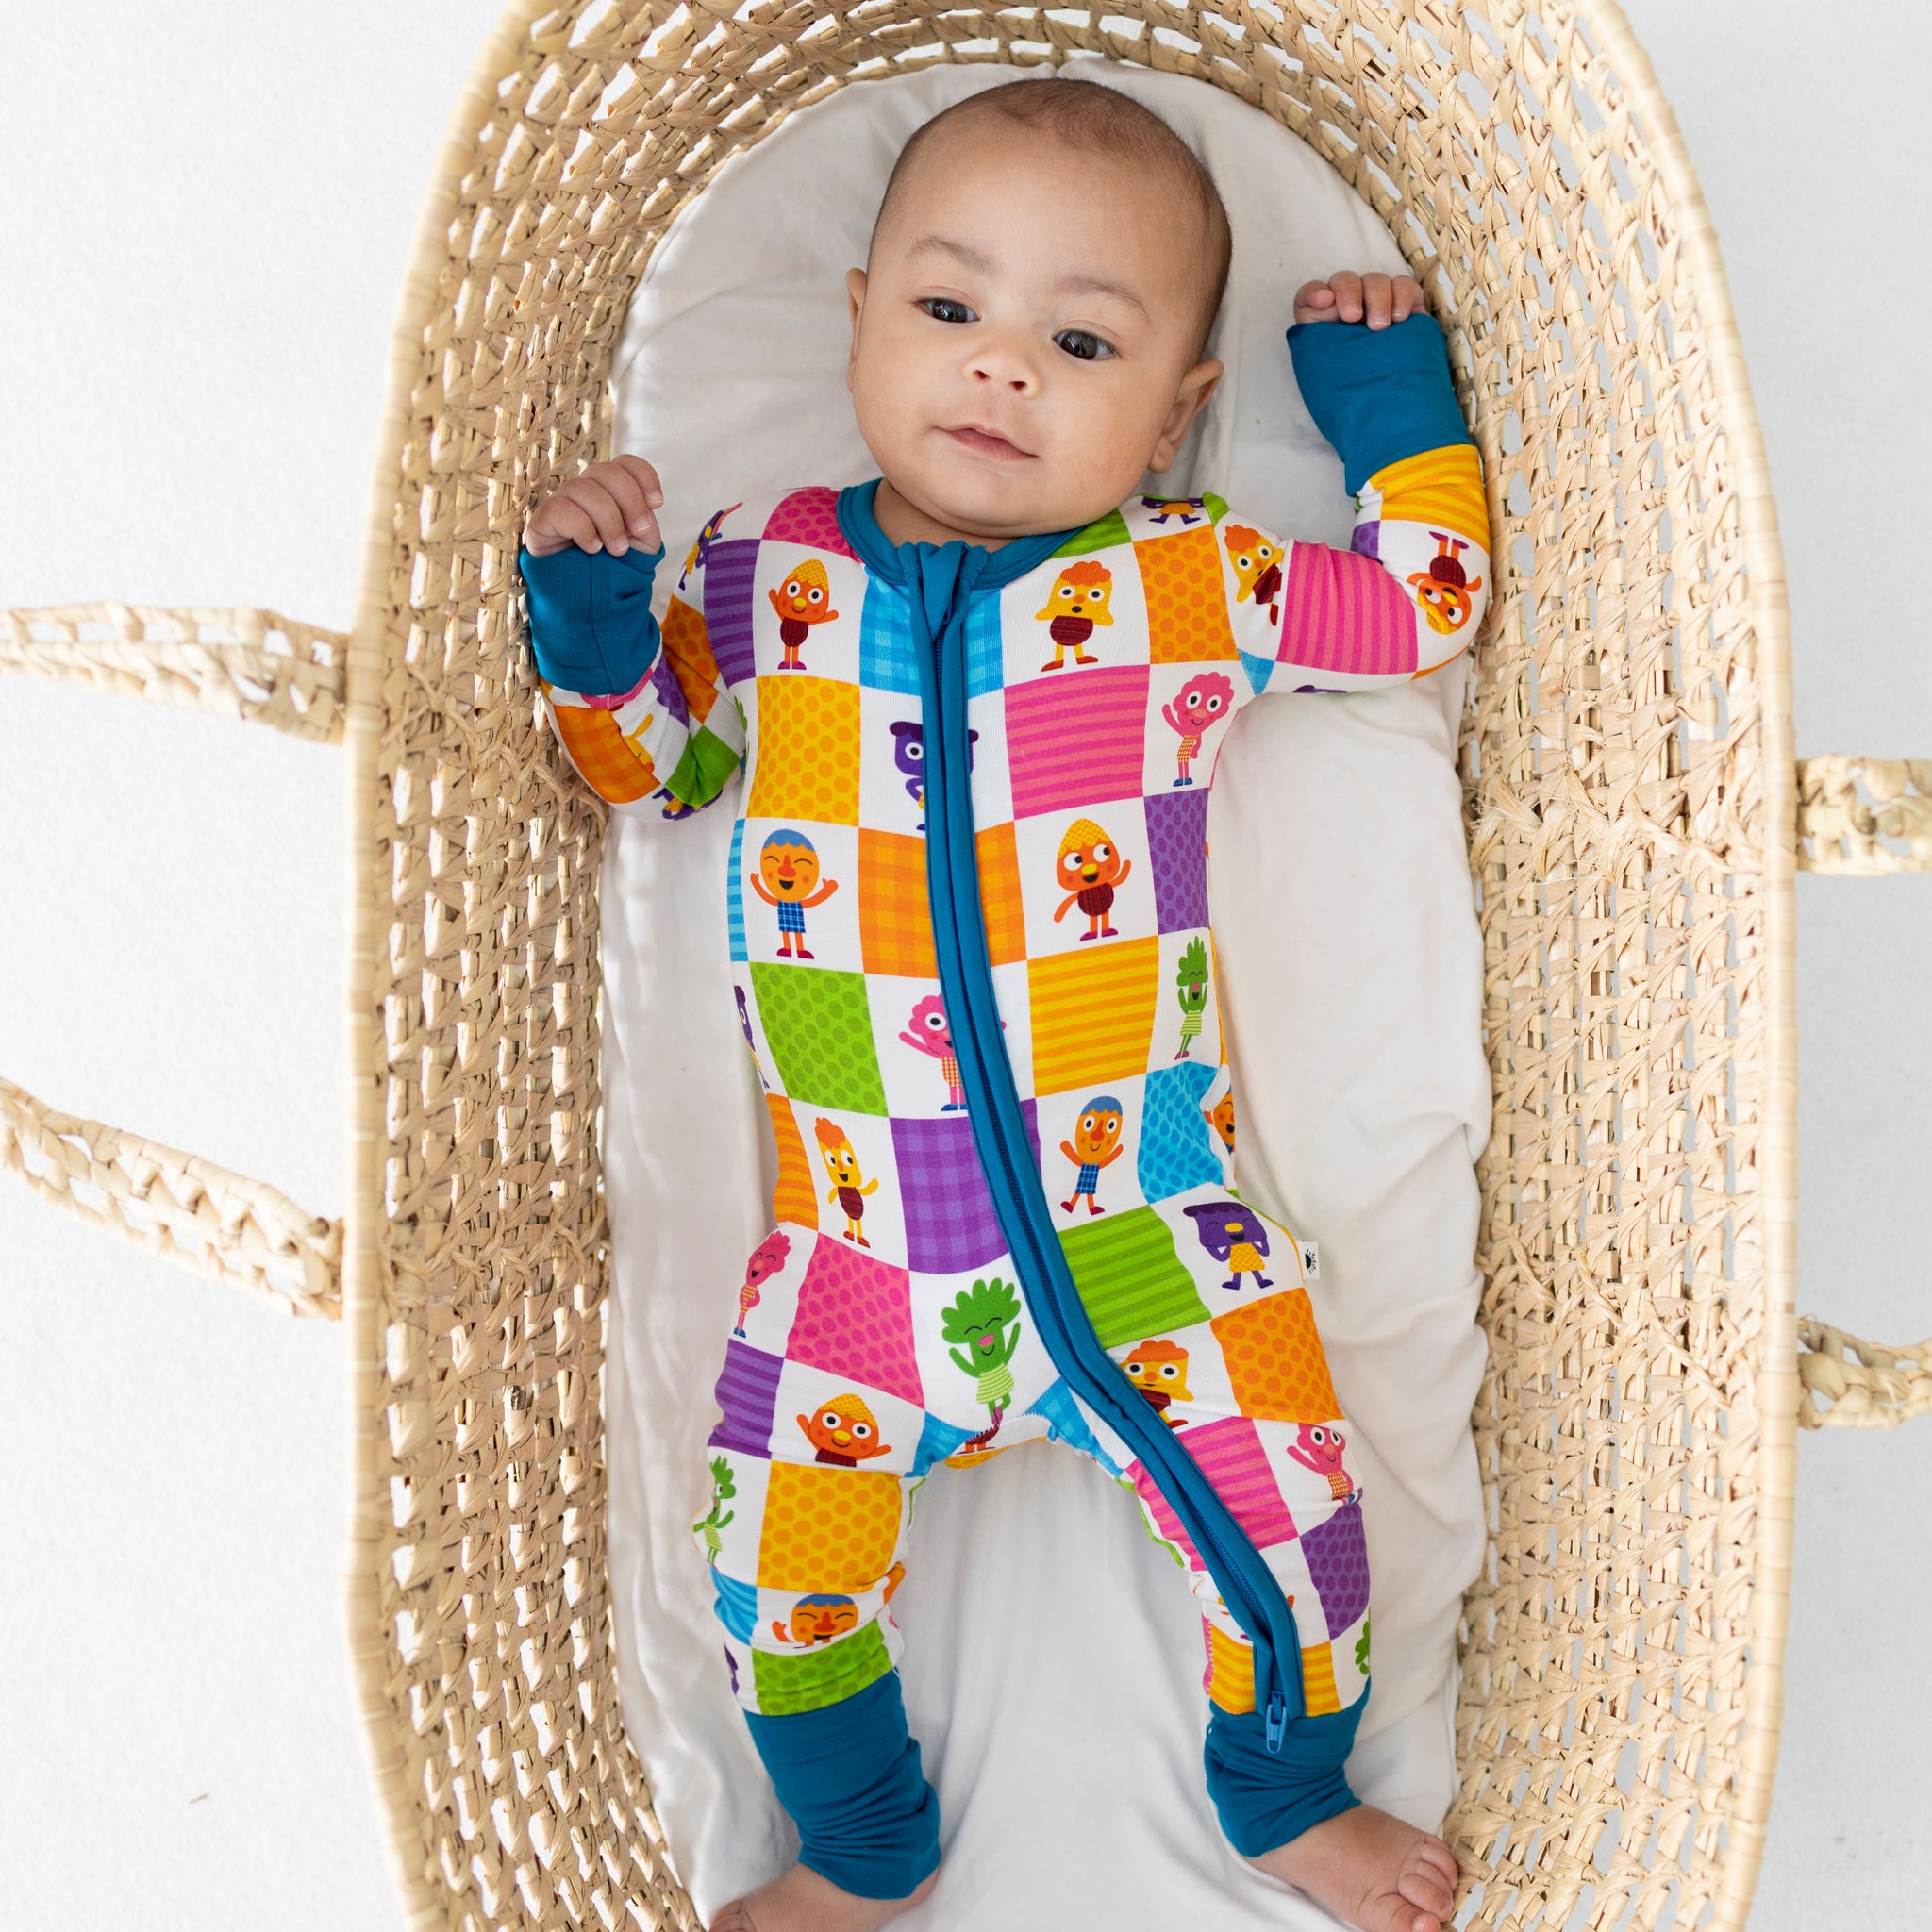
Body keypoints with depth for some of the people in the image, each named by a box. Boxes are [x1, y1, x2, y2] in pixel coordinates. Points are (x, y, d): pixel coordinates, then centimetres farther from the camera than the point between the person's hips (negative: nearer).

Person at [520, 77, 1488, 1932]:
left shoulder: (1192, 581, -4)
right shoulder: (764, 571, -1)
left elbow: (1429, 603, 8)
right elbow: (648, 759, 14)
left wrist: (1394, 396, 1)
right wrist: (590, 615, -3)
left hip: (1151, 1227, -1)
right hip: (858, 1253, 1)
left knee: (1278, 1526, 6)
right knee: (777, 1567, 7)